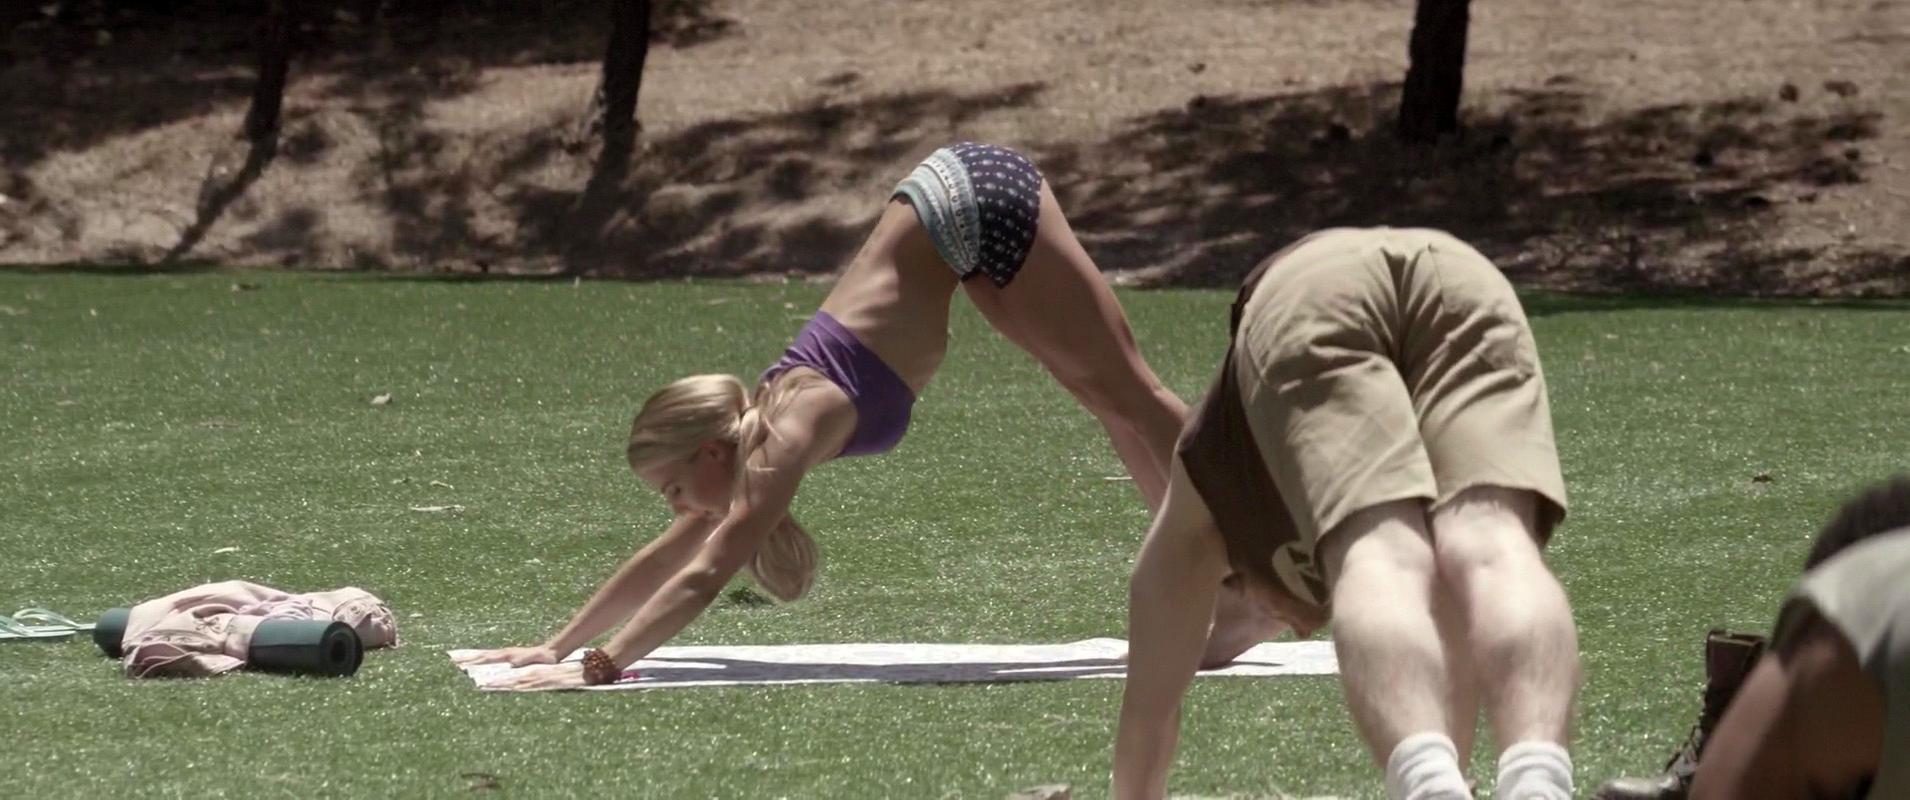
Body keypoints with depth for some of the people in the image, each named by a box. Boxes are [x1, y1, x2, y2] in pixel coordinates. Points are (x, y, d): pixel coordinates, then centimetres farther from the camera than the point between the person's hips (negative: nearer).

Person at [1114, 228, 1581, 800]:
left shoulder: (1210, 475, 41)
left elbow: (1151, 697, 44)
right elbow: (1455, 662, 54)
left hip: (1303, 297, -2)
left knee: (1381, 566, -20)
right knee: (1489, 553, -18)